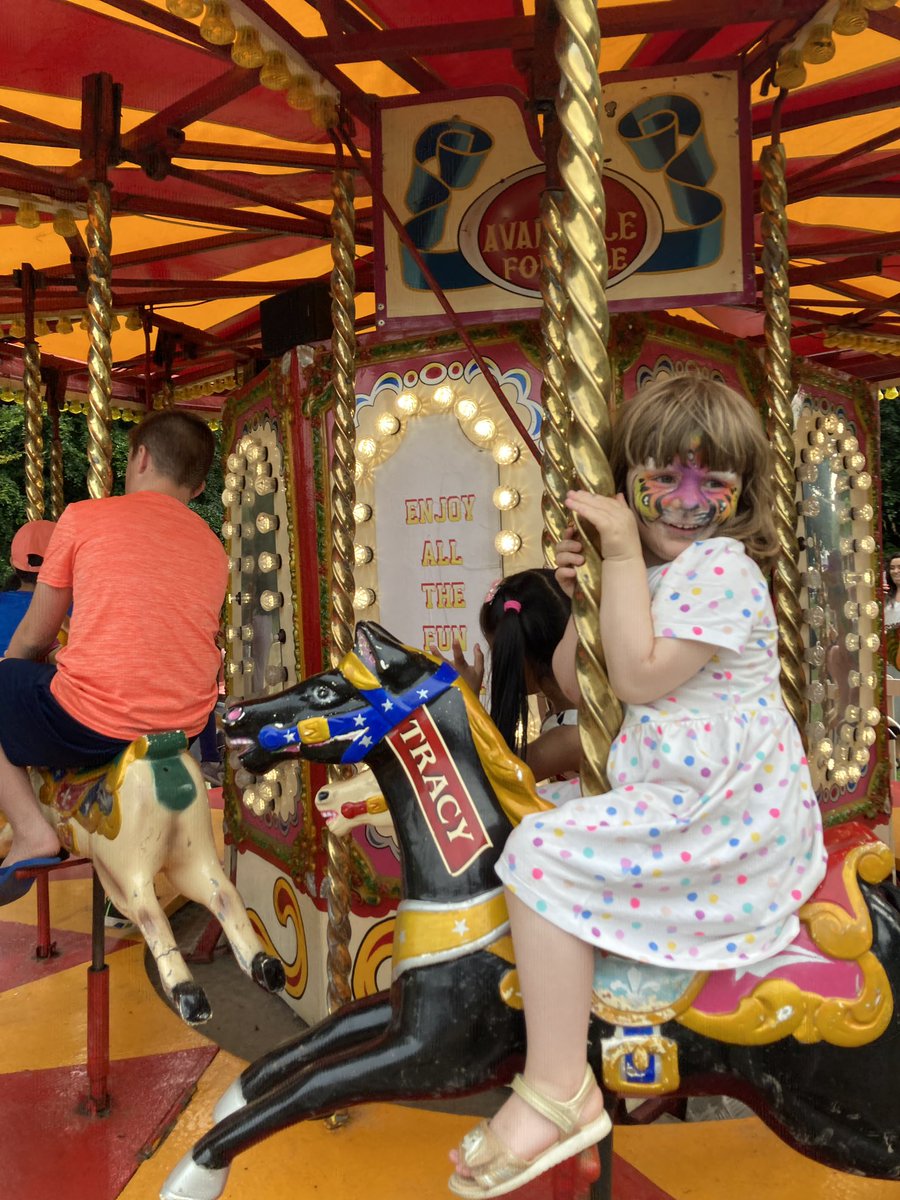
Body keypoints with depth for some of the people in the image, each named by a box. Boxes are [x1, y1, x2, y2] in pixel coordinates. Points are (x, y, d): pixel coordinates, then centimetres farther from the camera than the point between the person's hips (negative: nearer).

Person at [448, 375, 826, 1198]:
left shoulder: (722, 569, -14)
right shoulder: (648, 573, 13)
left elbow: (639, 676, -23)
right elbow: (577, 684, 14)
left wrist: (622, 559, -18)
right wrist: (581, 593, 0)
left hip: (724, 811, -10)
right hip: (687, 796, 10)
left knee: (545, 852, -21)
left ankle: (558, 1092, -10)